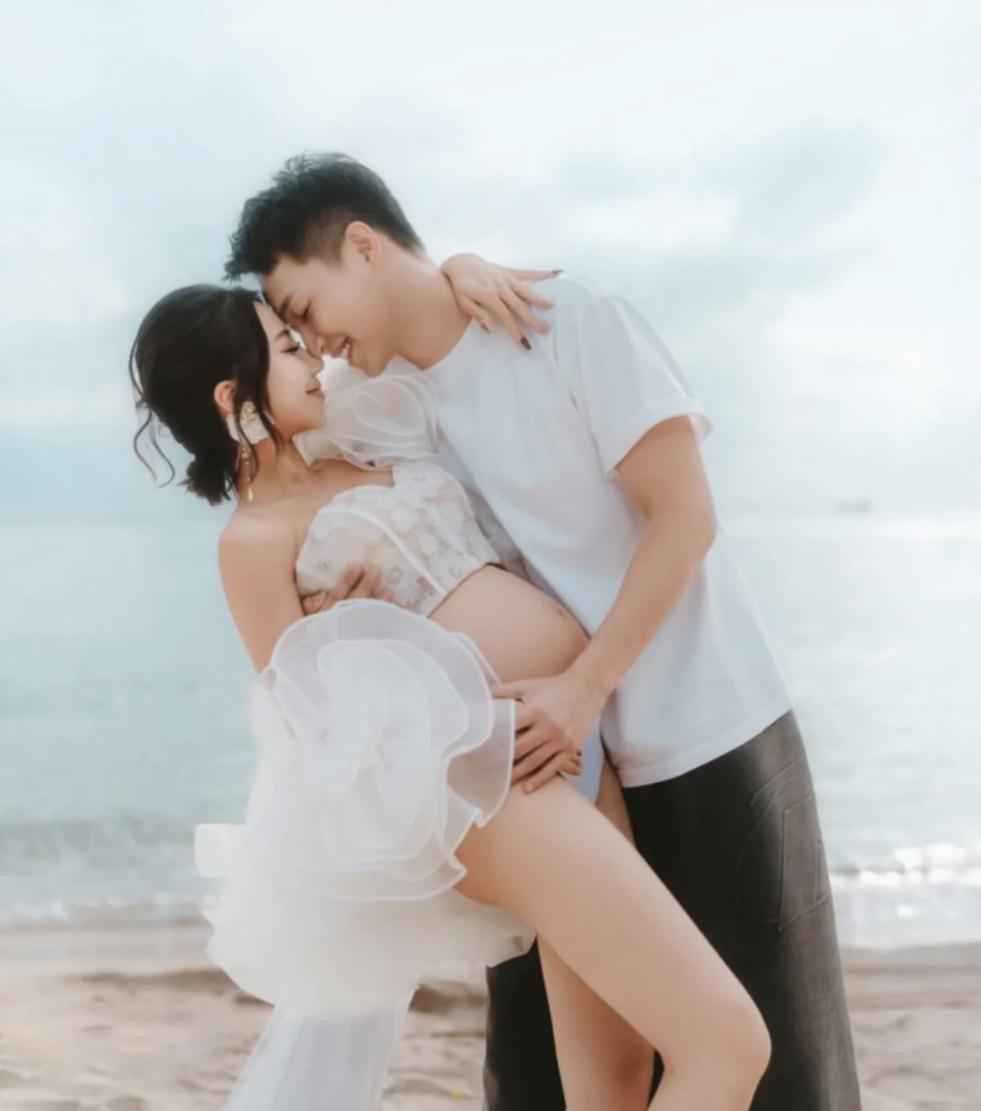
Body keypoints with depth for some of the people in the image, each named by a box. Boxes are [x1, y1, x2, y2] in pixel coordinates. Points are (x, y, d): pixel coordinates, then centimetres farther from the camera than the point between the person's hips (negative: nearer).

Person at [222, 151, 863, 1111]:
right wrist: (358, 601, -10)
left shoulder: (571, 321, -14)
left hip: (707, 737, -6)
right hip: (565, 755, 6)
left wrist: (585, 683, -22)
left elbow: (684, 517, -15)